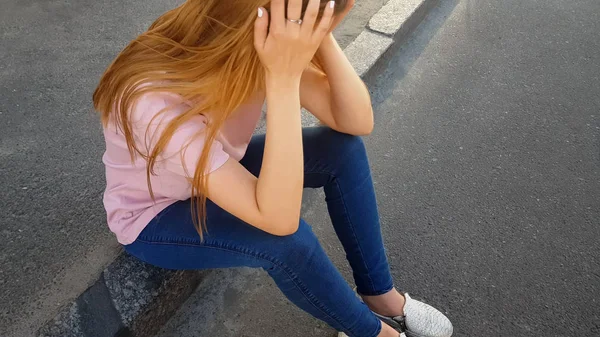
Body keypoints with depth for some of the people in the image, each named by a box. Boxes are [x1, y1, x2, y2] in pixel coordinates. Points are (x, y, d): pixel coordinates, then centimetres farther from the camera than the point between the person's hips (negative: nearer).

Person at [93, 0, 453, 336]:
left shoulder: (249, 50, -22)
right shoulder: (157, 101, -40)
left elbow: (358, 123, -21)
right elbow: (279, 219, -43)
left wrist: (322, 36, -36)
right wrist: (284, 78, -48)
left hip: (218, 174, 6)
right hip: (155, 217, -6)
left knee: (344, 149, -13)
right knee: (287, 239, -31)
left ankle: (381, 296, 3)